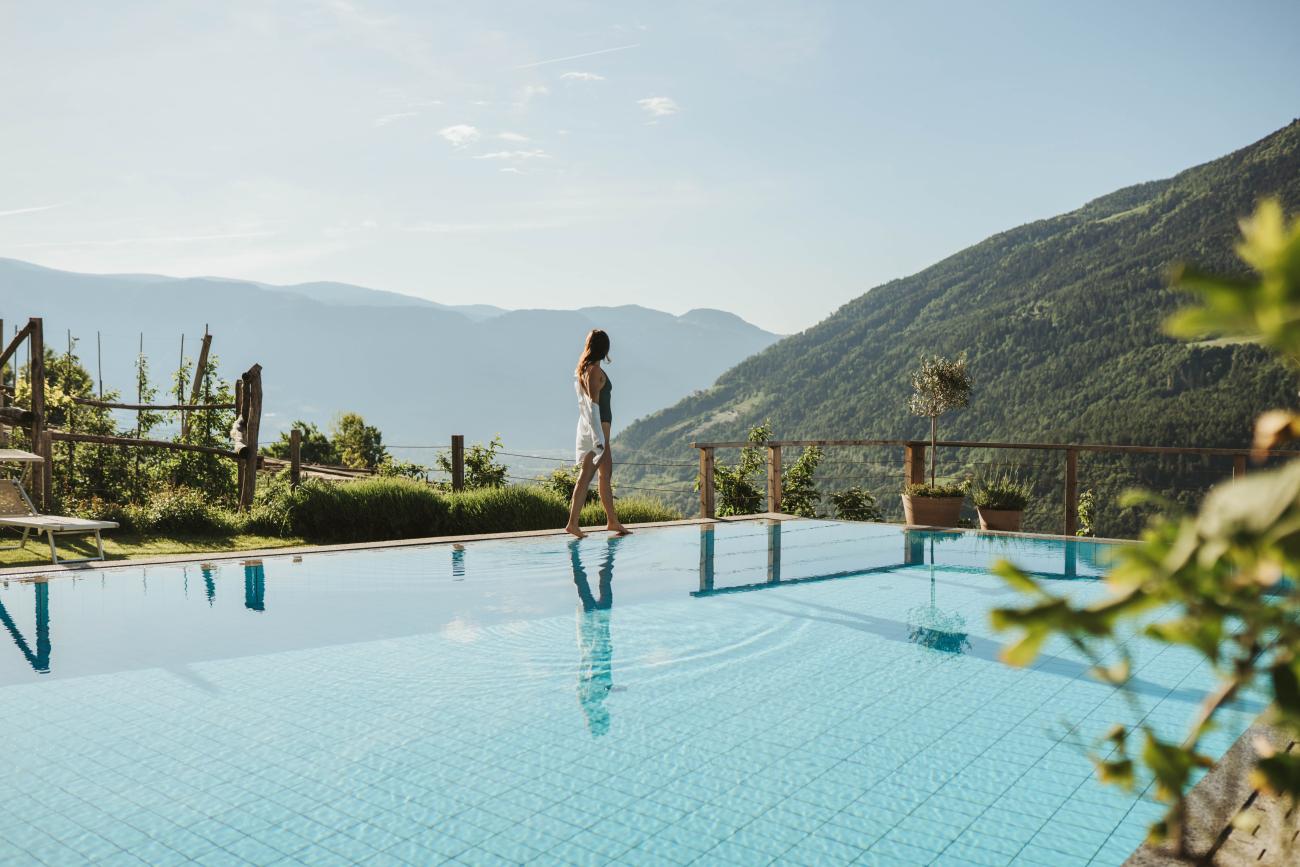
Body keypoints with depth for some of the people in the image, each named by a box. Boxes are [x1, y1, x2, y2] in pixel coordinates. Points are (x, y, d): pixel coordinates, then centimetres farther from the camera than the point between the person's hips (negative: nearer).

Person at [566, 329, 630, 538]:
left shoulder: (582, 368, 12)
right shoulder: (595, 370, -15)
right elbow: (593, 404, -19)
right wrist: (599, 437, -21)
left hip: (587, 425, 10)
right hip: (596, 426, -9)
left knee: (606, 473, 14)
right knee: (586, 476, -7)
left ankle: (612, 521, 21)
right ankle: (573, 523, -5)